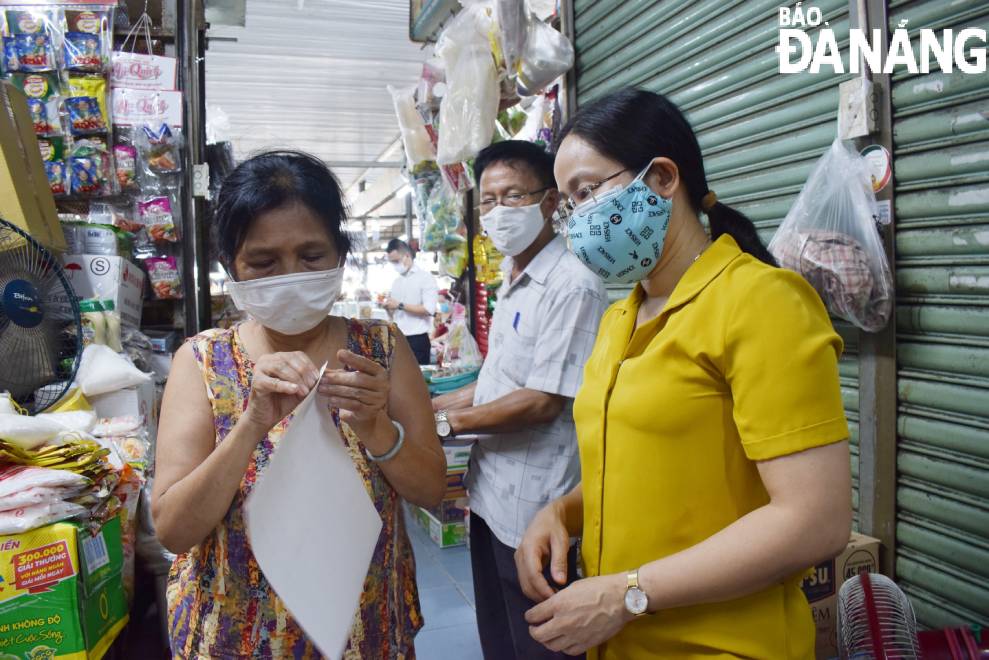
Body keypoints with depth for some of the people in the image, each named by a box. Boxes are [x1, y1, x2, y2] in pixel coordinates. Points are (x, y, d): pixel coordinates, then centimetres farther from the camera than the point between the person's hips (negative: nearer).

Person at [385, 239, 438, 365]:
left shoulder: (425, 277, -4)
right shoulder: (396, 281, 16)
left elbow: (429, 309, -16)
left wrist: (400, 305, -14)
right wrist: (388, 307, -1)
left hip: (417, 339, -6)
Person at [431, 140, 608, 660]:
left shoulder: (572, 287, -20)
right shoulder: (513, 284, 10)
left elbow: (543, 401, -23)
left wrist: (447, 422, -14)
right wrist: (428, 406, 9)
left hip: (533, 506, -9)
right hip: (491, 494, 9)